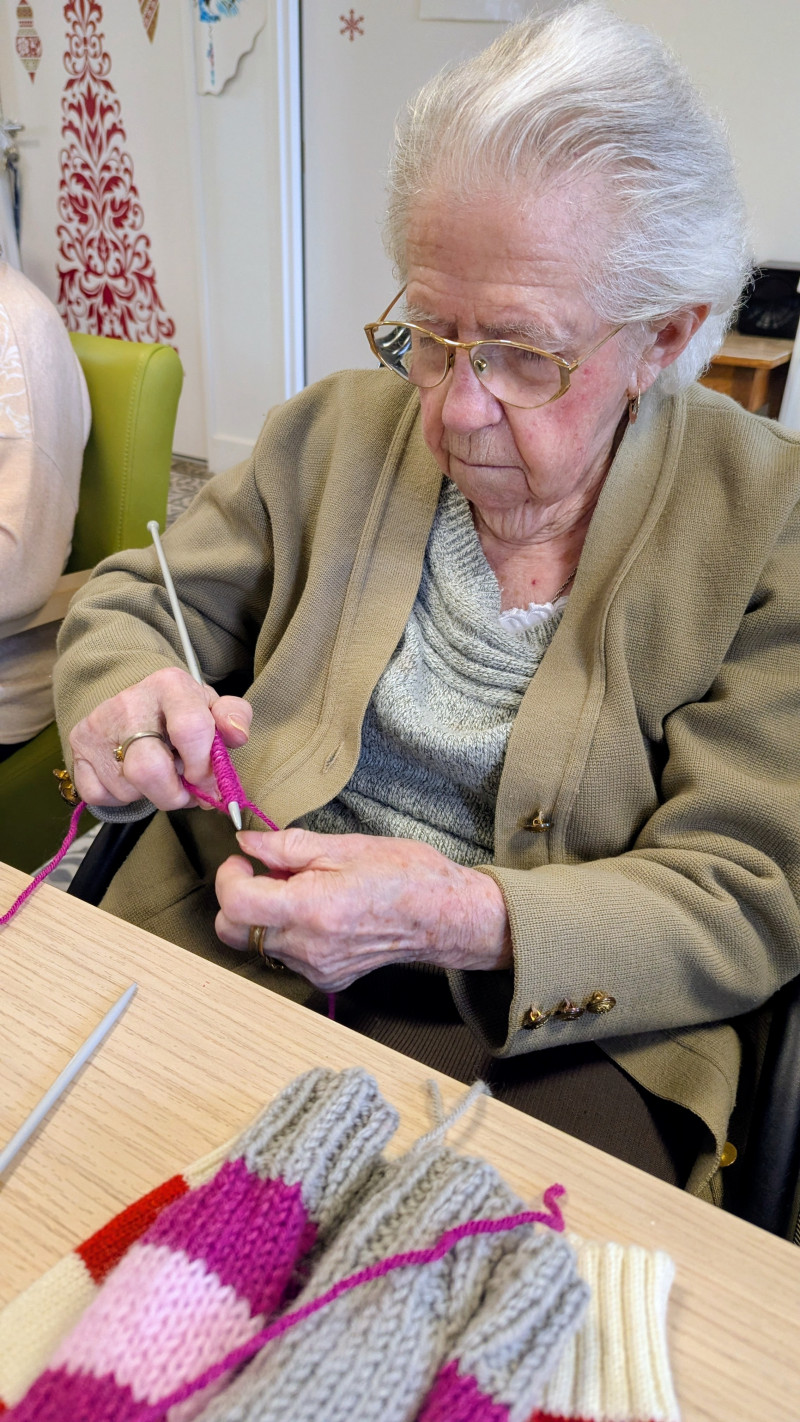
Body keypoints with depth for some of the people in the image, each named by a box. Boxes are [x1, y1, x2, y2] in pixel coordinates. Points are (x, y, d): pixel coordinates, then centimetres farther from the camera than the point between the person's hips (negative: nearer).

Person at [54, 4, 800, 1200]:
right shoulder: (341, 429, 3)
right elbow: (134, 601, 9)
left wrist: (462, 915, -26)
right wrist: (123, 701, -17)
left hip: (552, 1023, -2)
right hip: (238, 932, 3)